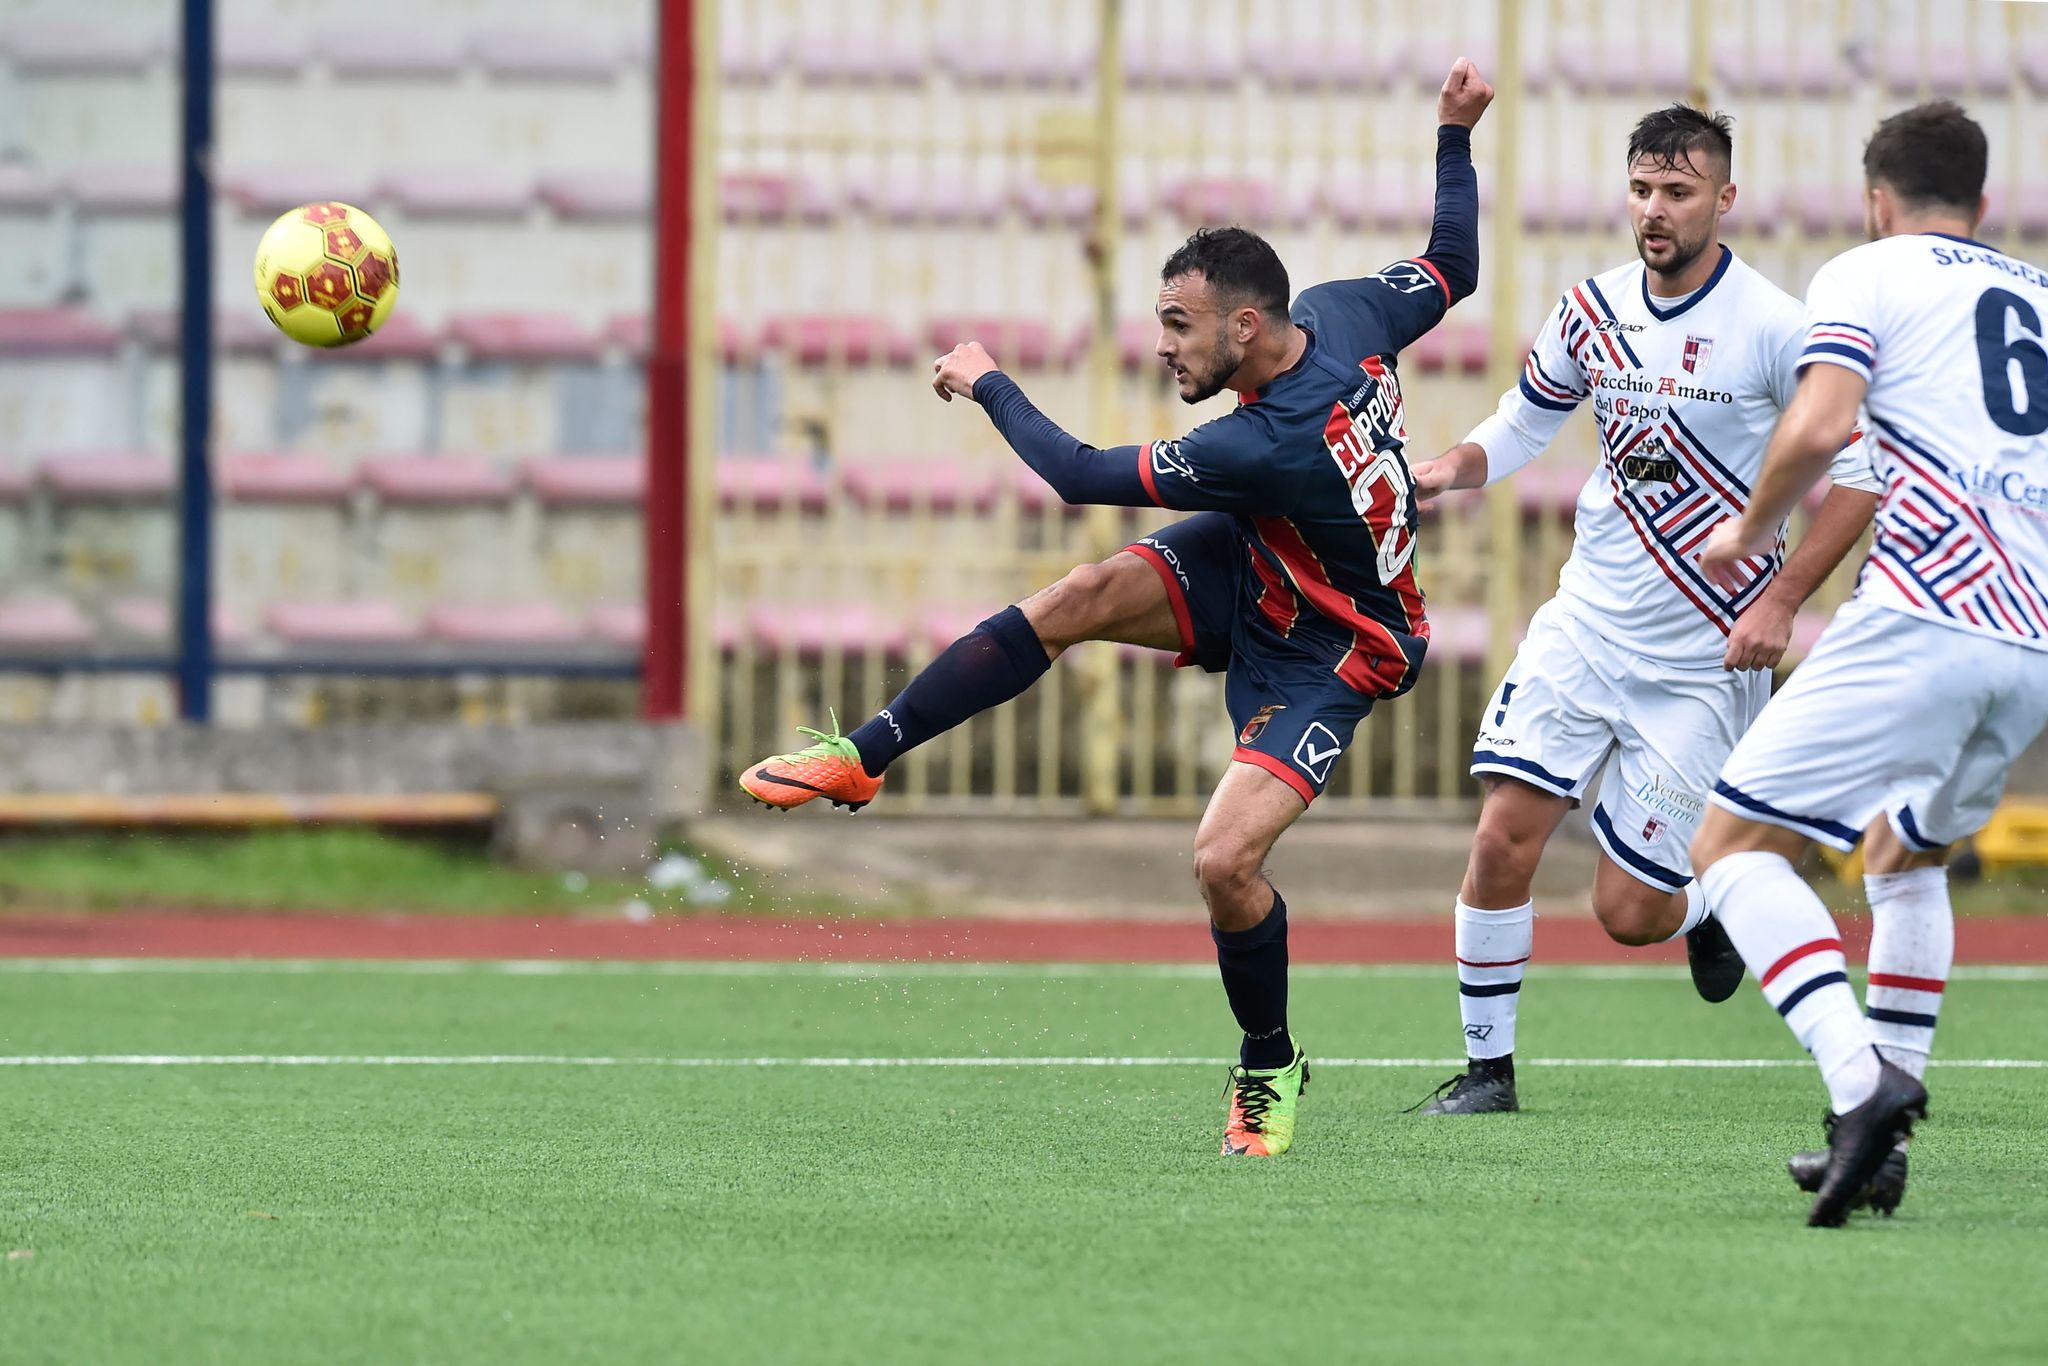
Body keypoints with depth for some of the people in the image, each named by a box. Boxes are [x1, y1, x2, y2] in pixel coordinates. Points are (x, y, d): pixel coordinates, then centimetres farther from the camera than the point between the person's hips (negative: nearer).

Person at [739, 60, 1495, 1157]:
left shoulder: (1266, 446, -38)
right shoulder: (1342, 312, -17)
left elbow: (1081, 474, -27)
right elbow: (1452, 266, 3)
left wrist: (989, 385, -13)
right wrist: (1455, 133, 12)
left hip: (1327, 651, -9)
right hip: (1246, 567, 9)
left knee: (1224, 860, -20)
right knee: (1081, 597, -16)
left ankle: (1270, 1066, 7)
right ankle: (864, 757, -9)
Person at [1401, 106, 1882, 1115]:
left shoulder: (1773, 328, -13)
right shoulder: (1592, 311, 2)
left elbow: (1861, 470, -7)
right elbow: (1522, 425, 16)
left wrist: (1780, 599, -15)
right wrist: (1443, 470, -5)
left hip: (1704, 654, -4)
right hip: (1585, 620, 4)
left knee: (1630, 912, -4)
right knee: (1503, 838, -11)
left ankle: (1712, 906, 32)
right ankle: (1487, 1067, 4)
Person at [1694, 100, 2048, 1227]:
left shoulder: (1867, 275, 8)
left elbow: (1818, 426, -10)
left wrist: (1749, 530, 8)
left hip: (1926, 616, -6)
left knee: (1731, 846, -2)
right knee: (1908, 854, 28)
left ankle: (1862, 1082, -24)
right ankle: (1882, 1143, 19)